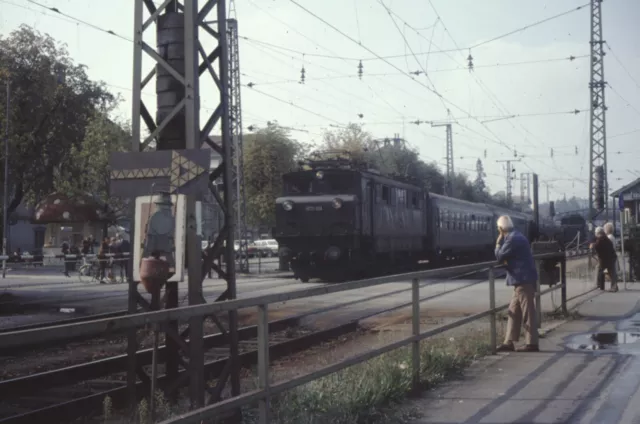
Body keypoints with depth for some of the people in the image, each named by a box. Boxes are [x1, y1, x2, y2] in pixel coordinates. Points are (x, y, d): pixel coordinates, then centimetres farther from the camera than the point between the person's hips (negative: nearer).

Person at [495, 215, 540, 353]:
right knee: (514, 311, 11)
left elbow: (499, 257, -14)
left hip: (523, 279, -10)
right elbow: (509, 256, 19)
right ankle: (509, 342, 13)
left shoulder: (512, 239, -17)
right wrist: (503, 251, 0)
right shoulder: (515, 236, 15)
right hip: (522, 279, 10)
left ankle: (532, 343, -1)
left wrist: (498, 243, -2)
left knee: (527, 311, -5)